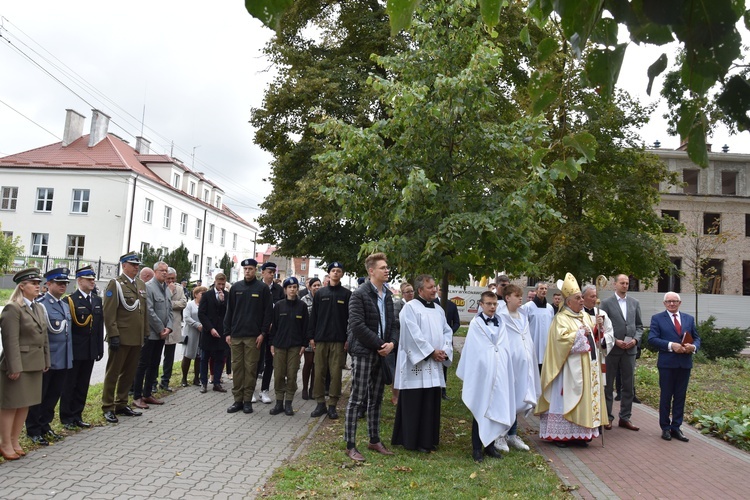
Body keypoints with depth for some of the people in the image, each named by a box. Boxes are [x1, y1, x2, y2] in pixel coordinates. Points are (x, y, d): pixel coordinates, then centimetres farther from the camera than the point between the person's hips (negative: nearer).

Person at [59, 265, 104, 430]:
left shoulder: (97, 301, 10)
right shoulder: (70, 300, -10)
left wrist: (100, 348, 10)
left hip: (90, 351, 6)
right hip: (74, 350, -6)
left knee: (83, 385, 13)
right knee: (69, 385, 6)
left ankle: (77, 416, 23)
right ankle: (66, 418, 17)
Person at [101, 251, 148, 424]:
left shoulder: (141, 284, 15)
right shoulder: (115, 284, -6)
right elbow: (109, 312, -12)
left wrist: (145, 333, 12)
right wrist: (113, 335, -17)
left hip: (137, 338, 7)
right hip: (121, 337, -7)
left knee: (129, 373, 13)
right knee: (113, 372, 4)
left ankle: (121, 404, 24)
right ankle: (108, 407, 13)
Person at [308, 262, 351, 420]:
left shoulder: (347, 294, 4)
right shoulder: (320, 293, 8)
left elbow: (351, 317, 2)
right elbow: (313, 316, 9)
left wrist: (349, 339, -5)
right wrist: (311, 336, 3)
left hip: (338, 340, -2)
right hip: (321, 339, 2)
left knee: (336, 373, 1)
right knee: (319, 372, 4)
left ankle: (332, 405, 10)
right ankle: (320, 403, 14)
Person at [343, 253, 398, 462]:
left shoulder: (387, 295, 11)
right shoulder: (359, 294, -11)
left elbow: (392, 323, 13)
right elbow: (357, 325, -18)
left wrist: (392, 343, -5)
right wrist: (379, 344, -16)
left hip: (382, 352, 7)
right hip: (363, 352, -7)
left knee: (376, 399, 15)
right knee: (356, 399, -1)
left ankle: (374, 440, 26)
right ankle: (350, 446, 7)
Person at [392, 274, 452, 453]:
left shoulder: (438, 309, 14)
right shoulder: (411, 307, -9)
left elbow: (447, 331, 13)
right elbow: (413, 334, -16)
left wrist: (444, 351, -5)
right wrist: (431, 352, -15)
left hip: (435, 365, 7)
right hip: (416, 363, -7)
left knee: (431, 403, 10)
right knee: (414, 403, -1)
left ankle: (428, 439, 21)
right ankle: (412, 440, 10)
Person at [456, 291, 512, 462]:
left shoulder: (500, 324, 9)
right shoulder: (475, 323, -4)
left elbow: (505, 350, 7)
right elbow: (472, 350, -6)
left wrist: (504, 373, 1)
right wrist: (469, 375, -7)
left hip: (499, 374, 4)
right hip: (481, 373, -4)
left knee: (495, 410, 9)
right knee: (480, 410, 3)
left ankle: (490, 445, 21)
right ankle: (477, 448, 11)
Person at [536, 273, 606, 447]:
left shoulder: (586, 316, 15)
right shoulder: (561, 318, -10)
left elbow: (593, 337, 24)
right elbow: (561, 337, -24)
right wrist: (580, 333, -13)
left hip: (587, 365, 8)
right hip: (570, 367, -8)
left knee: (585, 398, 8)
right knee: (566, 398, -4)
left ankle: (579, 434, 14)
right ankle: (560, 435, 4)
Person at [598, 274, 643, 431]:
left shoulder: (634, 303, 9)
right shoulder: (606, 303, -3)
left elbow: (639, 325, 11)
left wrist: (636, 339, -6)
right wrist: (615, 341, -14)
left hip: (630, 349, 4)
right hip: (611, 349, -4)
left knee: (628, 385, 9)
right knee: (608, 385, 5)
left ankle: (625, 417, 19)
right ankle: (607, 417, 14)